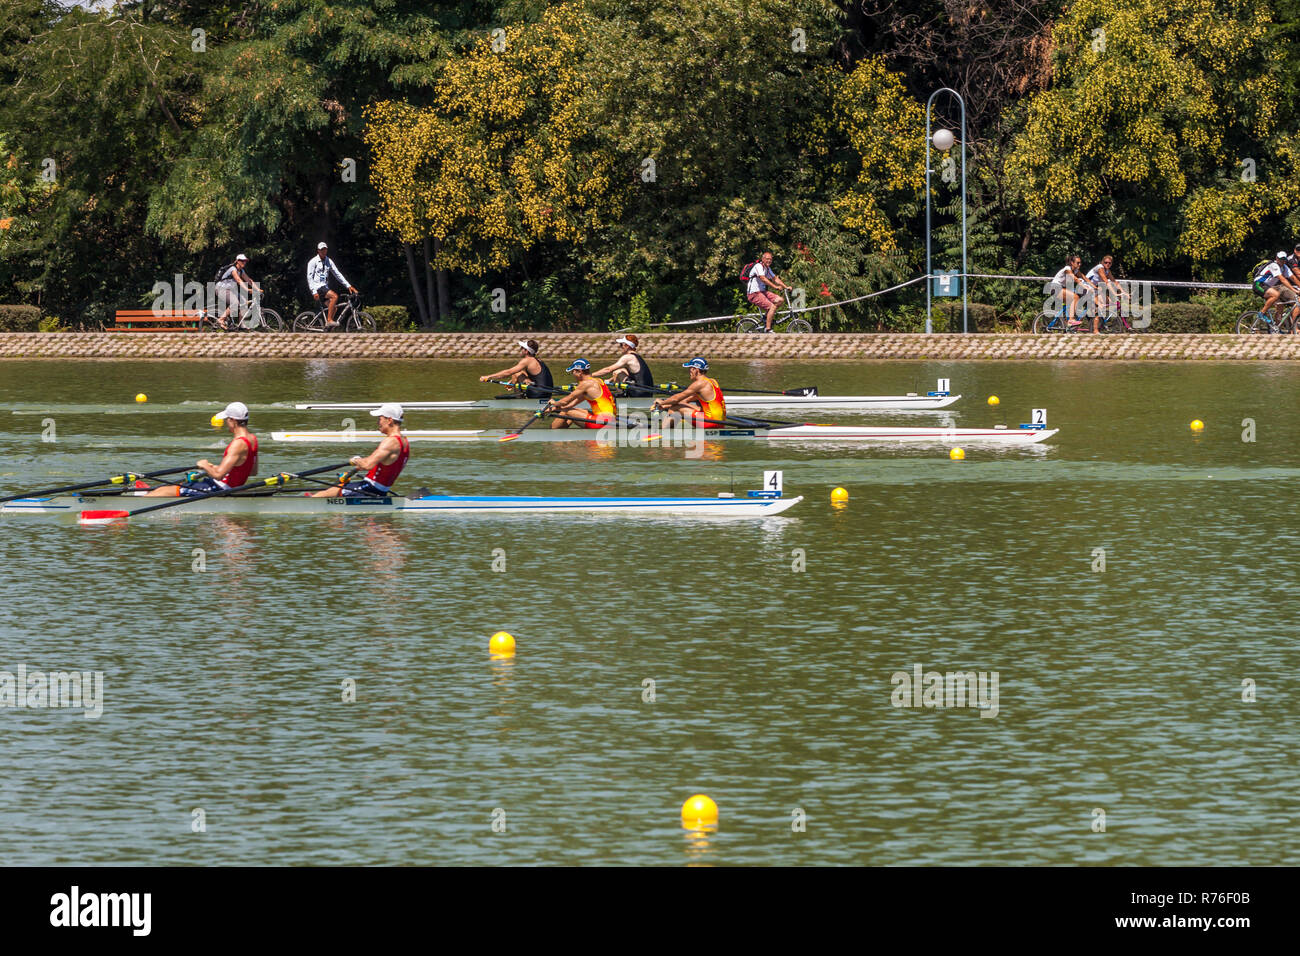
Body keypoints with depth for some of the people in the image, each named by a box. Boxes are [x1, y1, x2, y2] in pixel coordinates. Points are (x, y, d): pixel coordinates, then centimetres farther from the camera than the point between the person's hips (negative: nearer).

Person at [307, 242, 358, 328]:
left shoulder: (328, 261, 13)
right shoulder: (313, 261, -4)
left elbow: (337, 274, 12)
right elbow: (310, 277, -9)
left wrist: (348, 286, 4)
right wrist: (314, 292, -18)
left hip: (325, 287, 7)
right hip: (317, 287, -7)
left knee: (333, 307, -7)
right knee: (335, 296, -27)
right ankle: (329, 320, -28)